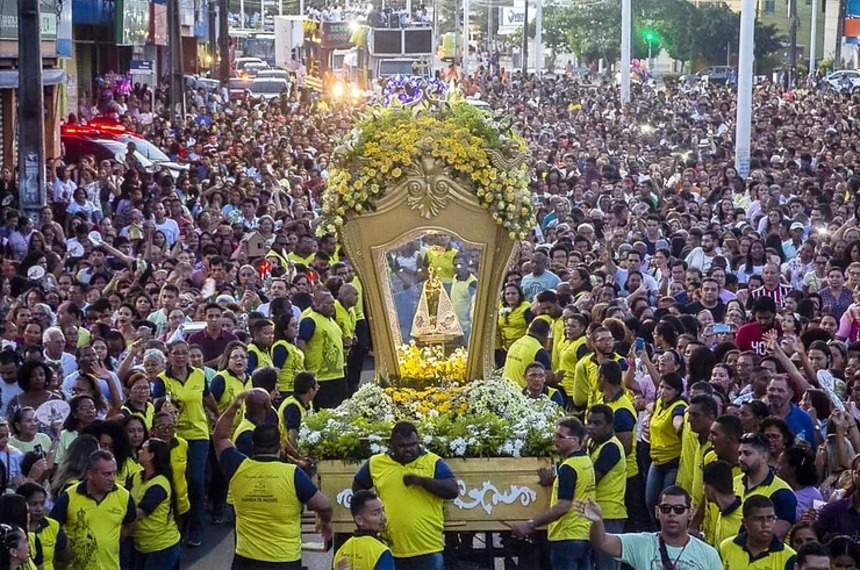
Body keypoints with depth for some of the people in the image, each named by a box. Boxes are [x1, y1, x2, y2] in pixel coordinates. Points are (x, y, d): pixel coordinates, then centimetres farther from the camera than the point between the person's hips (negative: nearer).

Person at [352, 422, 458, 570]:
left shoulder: (433, 462, 0)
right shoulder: (375, 463, 7)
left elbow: (453, 490, -10)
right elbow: (358, 486, 23)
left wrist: (422, 480, -21)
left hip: (428, 549, -2)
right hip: (390, 549, 2)